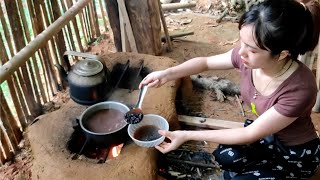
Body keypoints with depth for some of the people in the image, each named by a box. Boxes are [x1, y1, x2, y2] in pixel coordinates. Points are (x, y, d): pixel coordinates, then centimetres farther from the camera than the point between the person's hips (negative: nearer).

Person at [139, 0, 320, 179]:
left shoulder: (300, 90, -38)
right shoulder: (247, 56, -21)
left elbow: (250, 134, -30)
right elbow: (205, 62, -2)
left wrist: (187, 136, -30)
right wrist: (167, 74, -19)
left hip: (297, 154, -4)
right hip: (265, 132, 4)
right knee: (225, 157, -21)